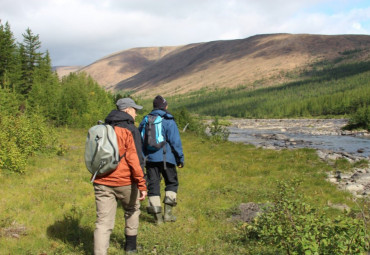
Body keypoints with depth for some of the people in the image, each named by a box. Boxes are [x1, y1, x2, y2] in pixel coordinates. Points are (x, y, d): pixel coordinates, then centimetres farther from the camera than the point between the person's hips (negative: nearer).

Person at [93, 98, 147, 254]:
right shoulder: (129, 130, -8)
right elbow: (134, 159, -17)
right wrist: (142, 184, -17)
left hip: (102, 183, 4)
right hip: (125, 182, -4)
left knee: (103, 222, 1)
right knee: (132, 210, 23)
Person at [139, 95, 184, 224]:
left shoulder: (145, 121, 10)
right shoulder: (169, 121, -5)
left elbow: (139, 140, 12)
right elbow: (175, 141, -9)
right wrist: (180, 158, -2)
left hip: (150, 158, 3)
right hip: (166, 158, -3)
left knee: (153, 185, 6)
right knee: (171, 182, 13)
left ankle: (157, 216, 4)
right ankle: (168, 212, 3)